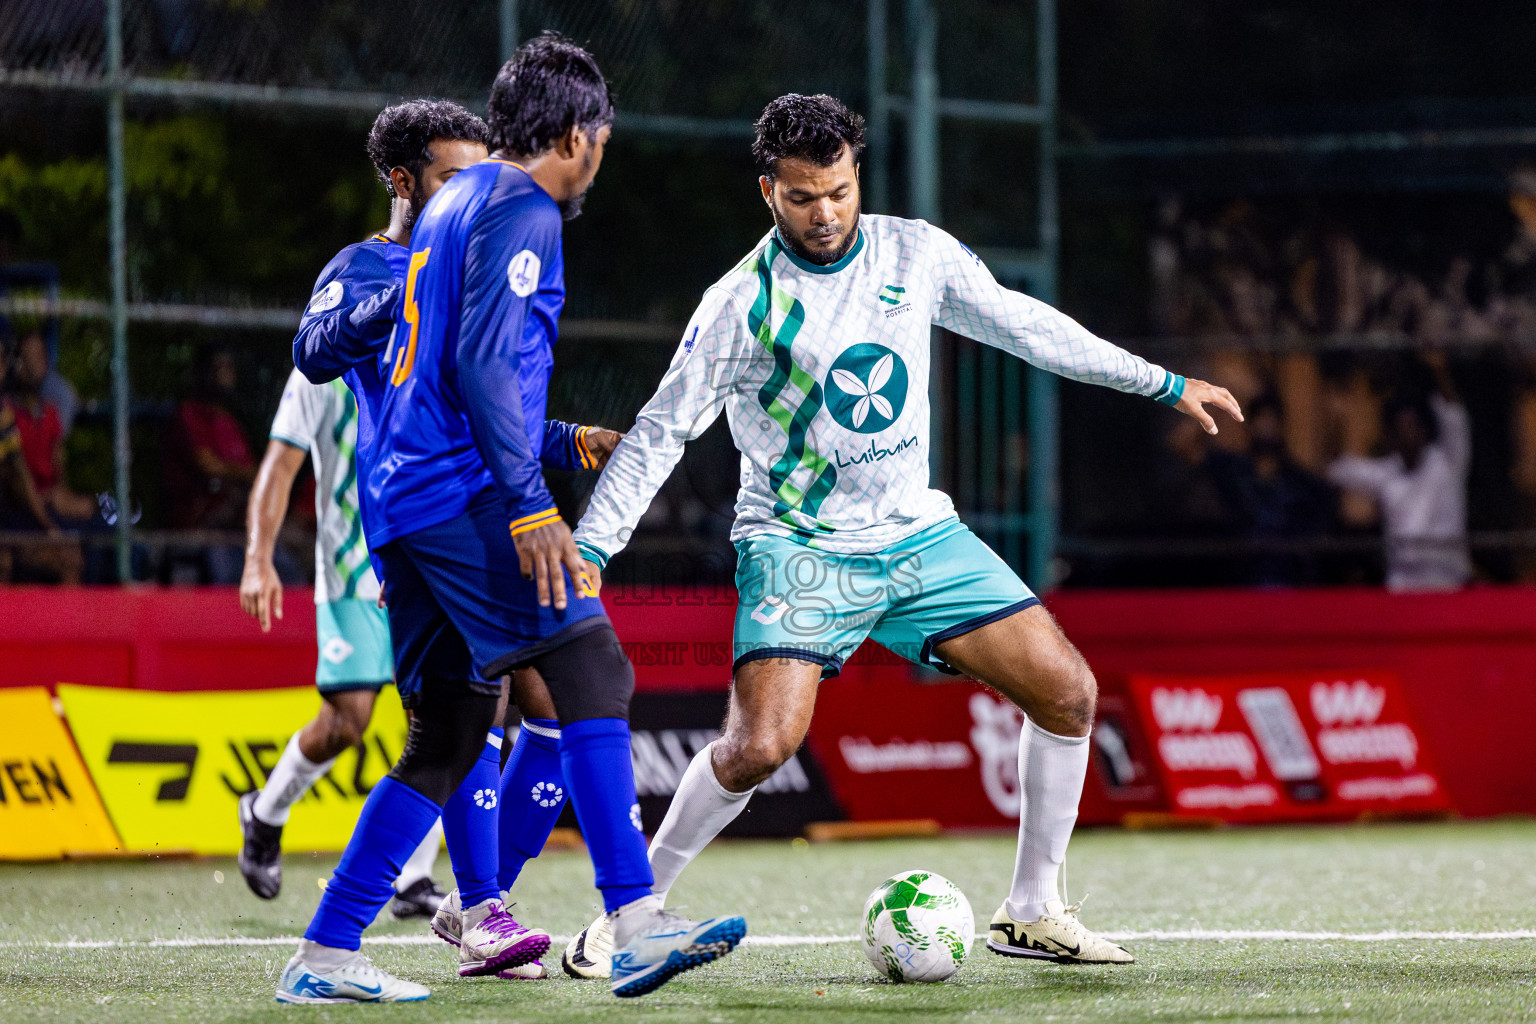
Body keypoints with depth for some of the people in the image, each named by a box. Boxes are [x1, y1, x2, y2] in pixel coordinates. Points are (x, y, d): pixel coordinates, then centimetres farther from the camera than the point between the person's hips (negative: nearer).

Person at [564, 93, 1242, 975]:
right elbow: (661, 431, -11)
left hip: (920, 535, 5)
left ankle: (1033, 911, 11)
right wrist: (589, 548, -20)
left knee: (1069, 693, -2)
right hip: (800, 548, -5)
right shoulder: (744, 304, -14)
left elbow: (1019, 323, 12)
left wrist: (1162, 383, 17)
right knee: (760, 745, -23)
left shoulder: (916, 255, -1)